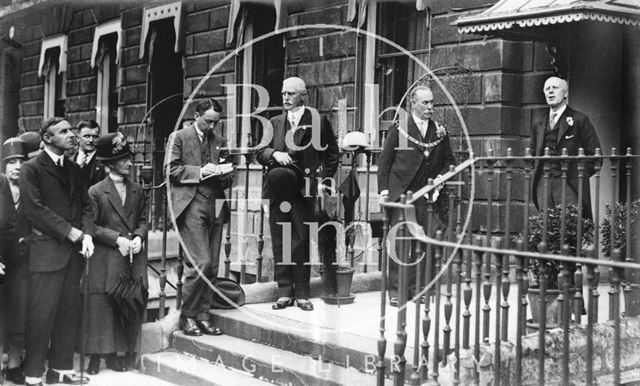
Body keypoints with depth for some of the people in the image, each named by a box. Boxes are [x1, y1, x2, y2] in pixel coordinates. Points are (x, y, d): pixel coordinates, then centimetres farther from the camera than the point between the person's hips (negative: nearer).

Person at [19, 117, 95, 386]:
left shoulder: (73, 169, 16)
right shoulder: (31, 169, -4)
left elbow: (85, 204, 15)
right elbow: (34, 209, -12)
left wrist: (87, 234, -3)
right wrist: (71, 232, -13)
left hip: (74, 251, 6)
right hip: (46, 250, -6)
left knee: (69, 312, 8)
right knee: (41, 314, -4)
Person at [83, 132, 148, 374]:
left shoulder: (137, 190, 12)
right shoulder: (96, 192, -4)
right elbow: (91, 226, -6)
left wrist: (138, 237, -4)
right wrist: (117, 239, -15)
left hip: (133, 261, 4)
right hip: (105, 261, -4)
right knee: (101, 308, -2)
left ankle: (116, 355, 14)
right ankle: (95, 357, 6)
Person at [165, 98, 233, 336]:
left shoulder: (219, 141, 19)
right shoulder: (178, 138, 5)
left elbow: (227, 178, 22)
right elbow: (170, 170, -3)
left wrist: (224, 174, -1)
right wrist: (199, 172, -12)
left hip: (216, 207, 5)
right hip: (191, 205, -5)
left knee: (211, 266, 4)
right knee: (200, 263, -13)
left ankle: (202, 316, 13)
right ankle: (187, 316, 0)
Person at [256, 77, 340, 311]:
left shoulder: (318, 122, 4)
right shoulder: (274, 123, 15)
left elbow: (332, 153, 8)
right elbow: (260, 152, 11)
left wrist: (324, 179, -2)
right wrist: (274, 154, -10)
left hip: (303, 190, -3)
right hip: (279, 191, 3)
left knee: (301, 242, -4)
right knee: (279, 243, 3)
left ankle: (302, 294, 5)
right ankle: (285, 293, 10)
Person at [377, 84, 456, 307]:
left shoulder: (440, 132, 12)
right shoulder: (399, 129, 3)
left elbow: (449, 161, 19)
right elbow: (385, 161, 4)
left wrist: (441, 178, 1)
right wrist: (384, 189, -4)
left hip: (427, 195, 3)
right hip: (401, 194, -3)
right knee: (399, 242, -5)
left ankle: (415, 288, 7)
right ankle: (396, 290, 2)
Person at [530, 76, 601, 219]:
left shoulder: (579, 120, 3)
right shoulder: (538, 126, 19)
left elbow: (594, 153, 1)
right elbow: (533, 155, 24)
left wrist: (582, 175, -2)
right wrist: (535, 178, 10)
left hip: (569, 185, -4)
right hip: (543, 185, 4)